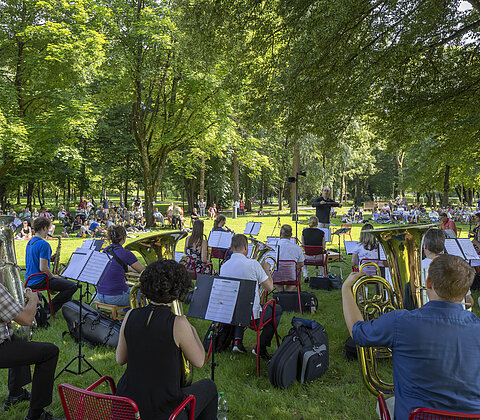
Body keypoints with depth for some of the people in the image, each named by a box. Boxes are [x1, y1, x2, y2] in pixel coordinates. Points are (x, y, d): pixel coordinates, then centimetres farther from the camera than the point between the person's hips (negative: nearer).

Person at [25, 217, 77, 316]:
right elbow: (43, 268, -24)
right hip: (39, 281, -10)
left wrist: (48, 257, 13)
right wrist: (53, 276, -7)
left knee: (65, 281, 24)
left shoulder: (30, 242, 10)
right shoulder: (44, 244, -20)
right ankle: (49, 309, -5)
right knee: (72, 286, -13)